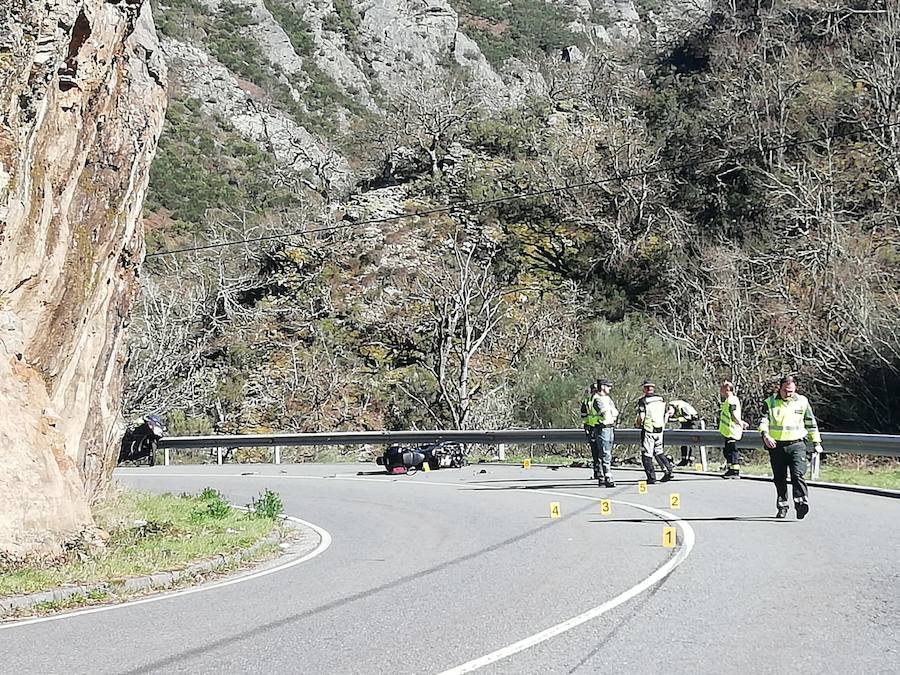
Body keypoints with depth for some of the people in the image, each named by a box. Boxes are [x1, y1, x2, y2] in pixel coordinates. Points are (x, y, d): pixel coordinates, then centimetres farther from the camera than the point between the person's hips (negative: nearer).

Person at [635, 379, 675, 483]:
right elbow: (666, 415, 10)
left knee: (647, 454, 2)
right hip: (660, 430, 6)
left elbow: (641, 417, -15)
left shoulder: (643, 401, -10)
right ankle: (669, 470, 10)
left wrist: (637, 424, 4)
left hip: (648, 430, -6)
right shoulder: (661, 399, 7)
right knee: (658, 451, 21)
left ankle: (651, 478, 0)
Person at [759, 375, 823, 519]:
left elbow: (811, 423, 15)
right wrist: (765, 435, -23)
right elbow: (763, 420, -4)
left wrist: (816, 442, 15)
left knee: (798, 474, -18)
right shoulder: (770, 402, 5)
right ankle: (782, 507, 17)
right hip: (776, 446, 1)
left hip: (796, 444, -1)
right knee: (779, 479, 7)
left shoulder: (802, 401, 7)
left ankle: (802, 503, -21)